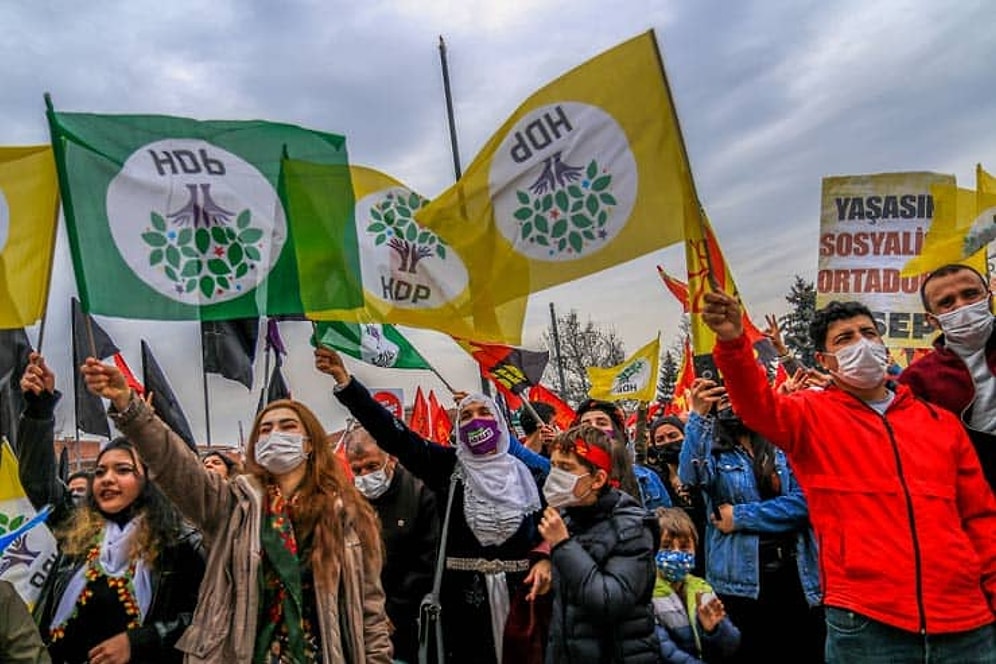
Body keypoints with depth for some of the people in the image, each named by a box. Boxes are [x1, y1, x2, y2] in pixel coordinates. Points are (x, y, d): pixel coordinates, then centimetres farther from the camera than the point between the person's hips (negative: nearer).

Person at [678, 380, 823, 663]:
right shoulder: (711, 451, 2)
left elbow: (802, 502, -7)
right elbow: (690, 476, -21)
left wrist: (741, 517, -13)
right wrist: (697, 415, -32)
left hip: (796, 575, 2)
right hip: (741, 581, -1)